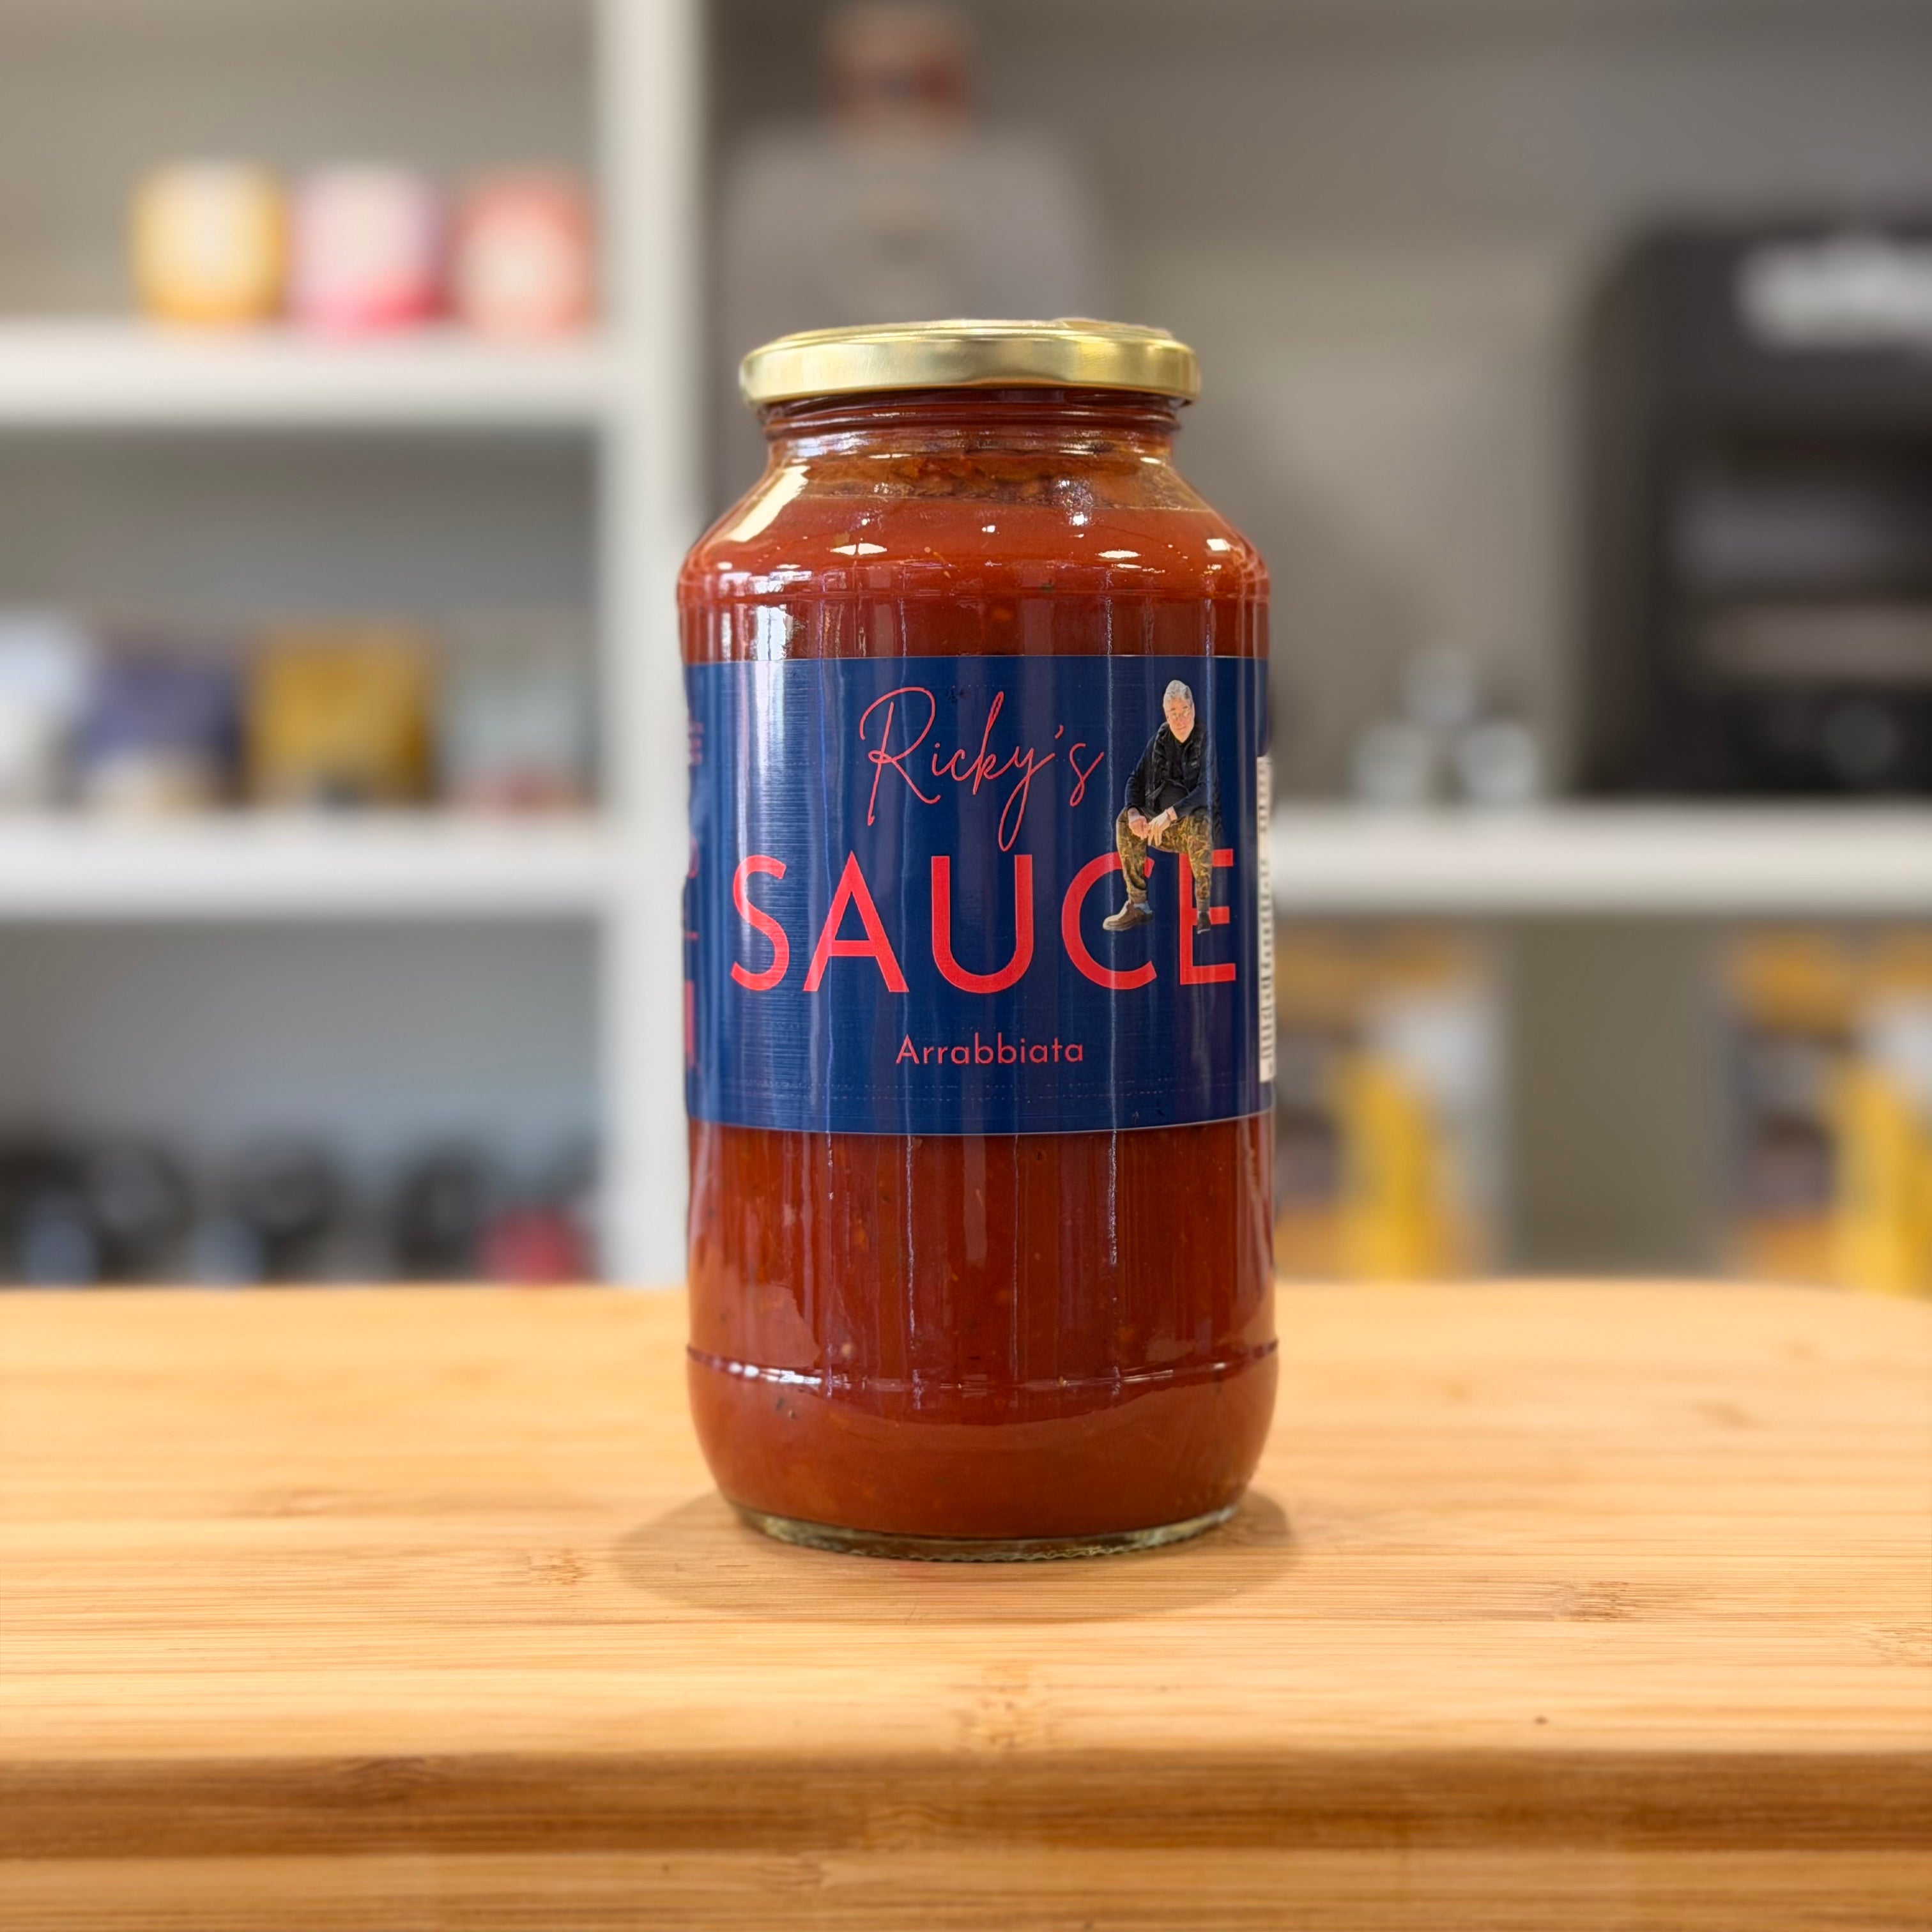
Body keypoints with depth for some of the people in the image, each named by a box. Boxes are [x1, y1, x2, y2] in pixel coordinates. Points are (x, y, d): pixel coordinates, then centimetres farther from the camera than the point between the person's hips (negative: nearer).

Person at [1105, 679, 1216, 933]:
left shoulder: (1205, 741, -12)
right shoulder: (1159, 741, 5)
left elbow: (1207, 790, -24)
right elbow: (1137, 780, 9)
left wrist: (1171, 814, -34)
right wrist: (1134, 811, -13)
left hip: (1197, 820, -6)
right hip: (1162, 827, 6)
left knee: (1200, 822, -38)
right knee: (1125, 820, -12)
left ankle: (1205, 907, -30)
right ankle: (1137, 906, -8)